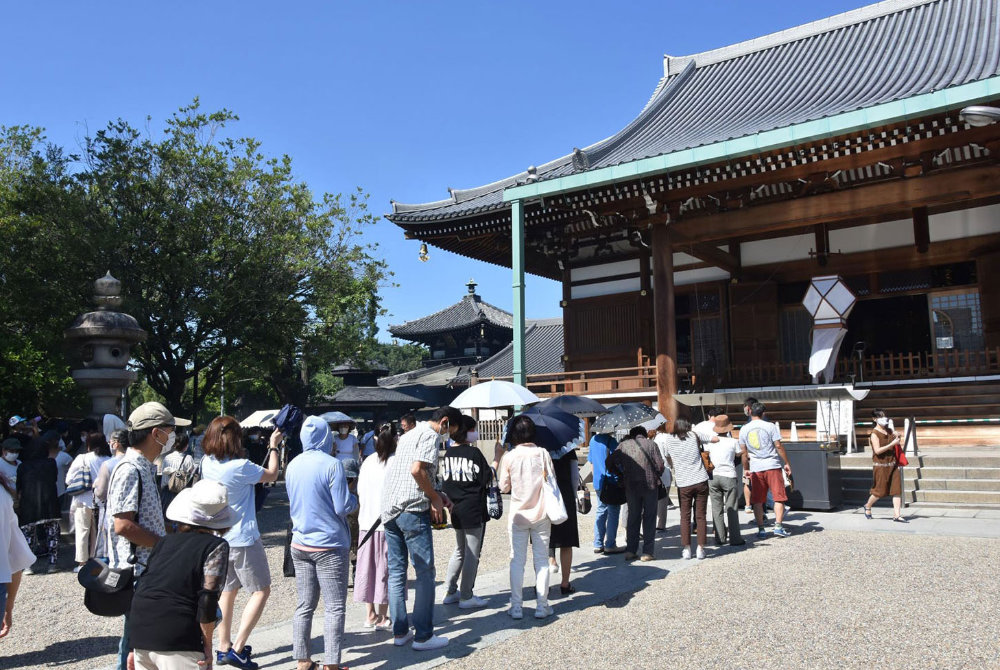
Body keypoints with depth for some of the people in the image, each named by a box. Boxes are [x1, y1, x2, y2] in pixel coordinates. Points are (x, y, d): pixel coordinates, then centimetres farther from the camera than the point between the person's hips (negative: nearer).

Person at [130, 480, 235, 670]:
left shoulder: (164, 541, 15)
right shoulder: (217, 546, -3)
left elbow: (142, 585, 16)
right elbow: (208, 599, -12)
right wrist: (207, 645, -3)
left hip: (140, 634, 6)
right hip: (178, 640, -6)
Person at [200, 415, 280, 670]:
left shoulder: (207, 463, -2)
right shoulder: (240, 467, -23)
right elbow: (272, 475, -7)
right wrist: (273, 446, 5)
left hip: (219, 537, 8)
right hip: (243, 539, -7)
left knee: (227, 590, 19)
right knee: (261, 591, 5)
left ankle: (224, 648, 26)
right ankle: (237, 649, -1)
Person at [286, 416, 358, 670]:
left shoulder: (292, 466, 5)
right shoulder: (332, 464, -15)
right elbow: (342, 507, -14)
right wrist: (355, 499, 5)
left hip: (300, 544, 6)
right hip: (329, 545, -6)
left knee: (305, 606, 12)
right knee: (334, 608, 1)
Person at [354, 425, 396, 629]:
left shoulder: (367, 462, 4)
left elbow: (360, 492, 9)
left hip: (367, 522, 5)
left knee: (368, 565, 12)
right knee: (385, 566, 3)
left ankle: (370, 614, 21)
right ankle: (382, 617, 7)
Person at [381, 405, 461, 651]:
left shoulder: (409, 434, 22)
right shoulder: (430, 435, -7)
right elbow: (417, 469, -20)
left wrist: (435, 495, 19)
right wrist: (435, 498, -9)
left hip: (389, 508, 9)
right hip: (412, 509, -9)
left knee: (396, 571, 12)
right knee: (425, 572, -1)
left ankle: (400, 631, 19)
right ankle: (423, 635, 3)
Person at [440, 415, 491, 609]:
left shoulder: (448, 454, 5)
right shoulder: (474, 452, -14)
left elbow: (445, 482, 9)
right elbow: (487, 479, -10)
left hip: (456, 511, 7)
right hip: (474, 510, -7)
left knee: (459, 551, 20)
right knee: (472, 553, 2)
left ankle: (450, 592, 23)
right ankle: (467, 597, 6)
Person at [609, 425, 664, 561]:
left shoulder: (624, 445, 5)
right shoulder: (650, 443, 1)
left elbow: (611, 462, 0)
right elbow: (660, 465, -5)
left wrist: (622, 473, 14)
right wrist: (656, 477, 13)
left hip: (631, 486, 2)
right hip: (650, 485, -2)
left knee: (633, 517, 12)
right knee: (649, 517, 6)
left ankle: (630, 550, 8)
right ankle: (647, 552, 4)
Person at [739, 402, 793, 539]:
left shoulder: (744, 429, 5)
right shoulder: (770, 426, -3)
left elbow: (744, 453, 7)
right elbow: (778, 446, -6)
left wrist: (745, 470, 16)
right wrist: (787, 463, 3)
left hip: (755, 469, 2)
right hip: (772, 466, -2)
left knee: (757, 501, 7)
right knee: (779, 497, 5)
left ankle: (761, 529, 6)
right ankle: (778, 526, -1)